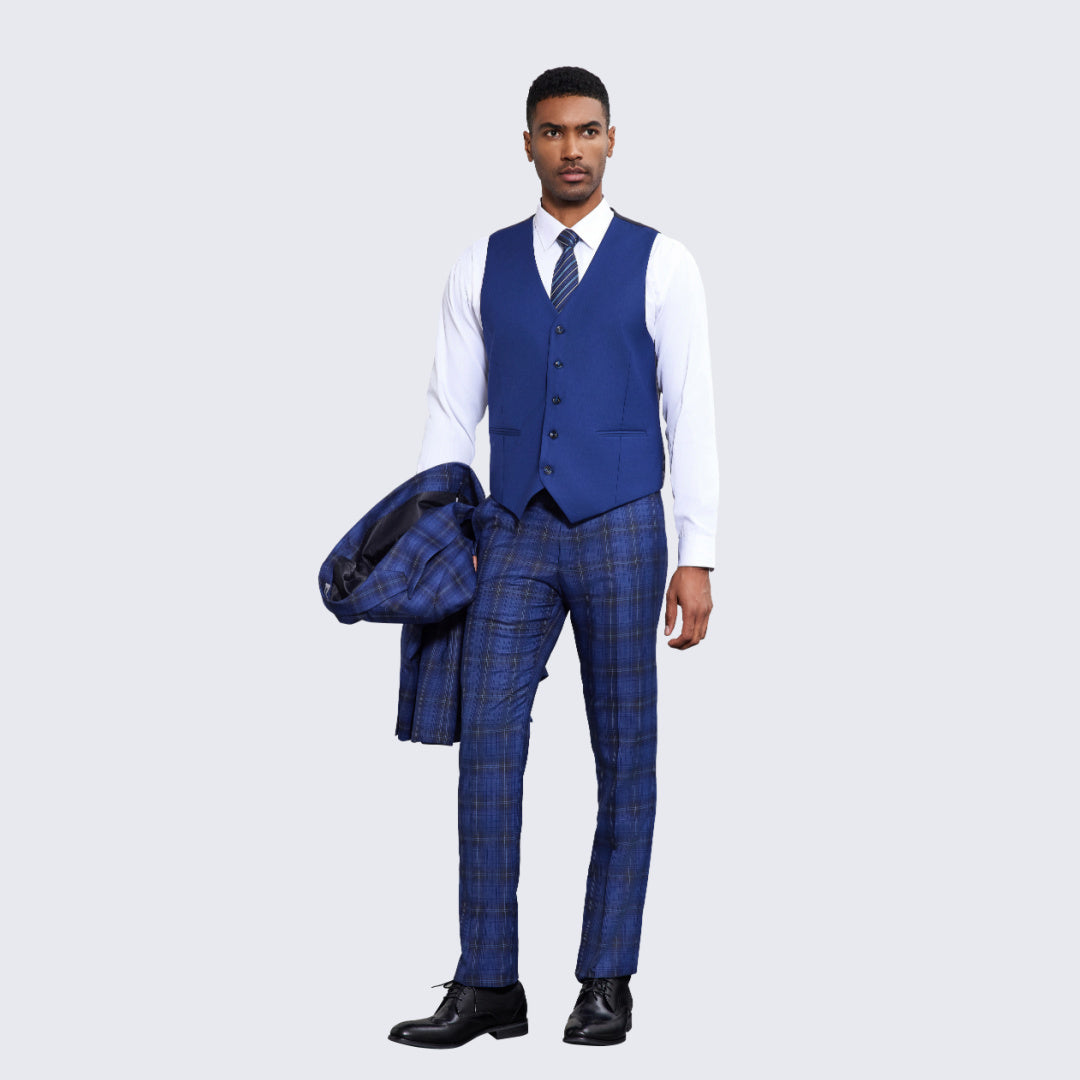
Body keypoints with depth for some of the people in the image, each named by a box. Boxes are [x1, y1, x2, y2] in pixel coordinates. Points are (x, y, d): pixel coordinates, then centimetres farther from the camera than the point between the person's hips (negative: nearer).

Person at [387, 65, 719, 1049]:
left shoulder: (661, 265, 0)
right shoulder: (483, 267, 8)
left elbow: (692, 417, -3)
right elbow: (452, 416, 9)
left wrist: (698, 560, -9)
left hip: (621, 534, -2)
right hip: (514, 535, 2)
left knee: (625, 756, 3)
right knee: (488, 746, -6)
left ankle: (607, 982, 13)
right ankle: (488, 986, -1)